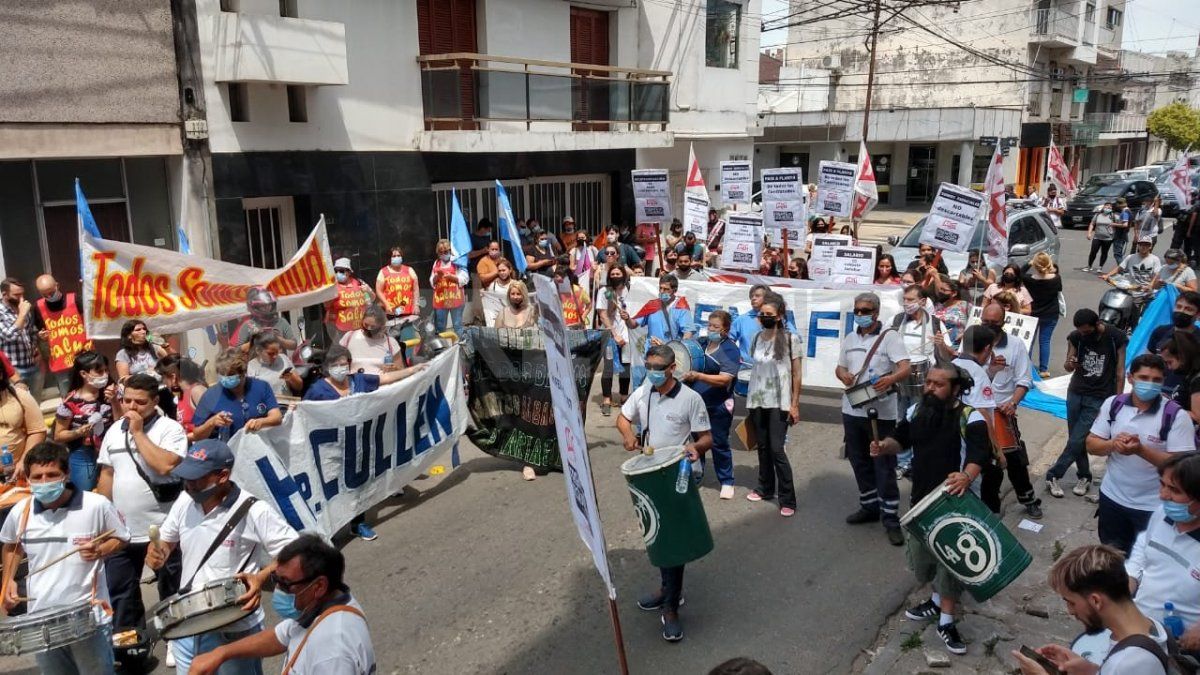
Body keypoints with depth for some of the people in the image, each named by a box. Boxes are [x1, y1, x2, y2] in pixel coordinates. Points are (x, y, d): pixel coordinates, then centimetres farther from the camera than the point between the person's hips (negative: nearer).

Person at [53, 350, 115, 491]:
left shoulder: (108, 393, -2)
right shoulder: (70, 401, -12)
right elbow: (58, 436, -4)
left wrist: (114, 401, -14)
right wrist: (79, 432, -22)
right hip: (83, 458, -3)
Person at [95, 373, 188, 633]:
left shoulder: (170, 429, -12)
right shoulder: (114, 430, 7)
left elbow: (166, 465, -28)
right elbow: (107, 474, 14)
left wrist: (138, 433, -20)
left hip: (163, 531, -6)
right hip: (120, 532, 6)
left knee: (172, 596, 8)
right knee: (119, 595, 17)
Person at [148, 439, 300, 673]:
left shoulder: (255, 512, -21)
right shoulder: (184, 502, -2)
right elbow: (166, 541, 15)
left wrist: (261, 577, -30)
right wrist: (157, 554, -7)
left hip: (233, 633, -6)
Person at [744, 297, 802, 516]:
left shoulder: (791, 339, -7)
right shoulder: (757, 338, 6)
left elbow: (796, 373, -5)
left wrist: (795, 404, -8)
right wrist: (749, 400, 12)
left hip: (779, 403, -4)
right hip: (757, 401, 5)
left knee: (777, 450, -8)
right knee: (762, 447, 11)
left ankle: (787, 500, 0)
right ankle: (765, 489, 25)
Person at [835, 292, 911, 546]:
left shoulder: (890, 336, -8)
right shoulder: (849, 338, 13)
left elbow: (905, 368, -17)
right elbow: (840, 366, 19)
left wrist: (890, 378, -38)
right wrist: (843, 375, -5)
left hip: (881, 411, -6)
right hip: (852, 409, 6)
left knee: (884, 465, -2)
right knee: (859, 461, 15)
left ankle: (890, 518, 5)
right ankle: (869, 506, 30)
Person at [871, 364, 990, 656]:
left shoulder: (970, 417, -16)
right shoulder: (915, 412, 3)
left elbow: (982, 451, -26)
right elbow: (901, 440, 16)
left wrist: (968, 476, -46)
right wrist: (885, 446, -6)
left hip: (954, 501, -6)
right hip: (920, 498, 6)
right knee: (920, 551, 16)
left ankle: (946, 621, 11)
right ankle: (938, 601, 40)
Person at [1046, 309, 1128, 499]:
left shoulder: (1116, 337, -9)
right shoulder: (1076, 337, -2)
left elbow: (1120, 372, -4)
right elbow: (1067, 366, 4)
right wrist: (1070, 364, -21)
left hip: (1100, 399, -3)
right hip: (1076, 393, 3)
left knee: (1077, 440, -8)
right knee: (1076, 439, 7)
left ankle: (1053, 476, 4)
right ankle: (1084, 477, 24)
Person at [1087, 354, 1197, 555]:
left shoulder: (1176, 416, -15)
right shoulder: (1113, 404, -4)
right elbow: (1091, 445, 0)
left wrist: (1141, 450, -31)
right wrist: (1113, 444, -22)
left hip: (1153, 506, -3)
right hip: (1112, 497, 4)